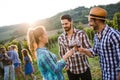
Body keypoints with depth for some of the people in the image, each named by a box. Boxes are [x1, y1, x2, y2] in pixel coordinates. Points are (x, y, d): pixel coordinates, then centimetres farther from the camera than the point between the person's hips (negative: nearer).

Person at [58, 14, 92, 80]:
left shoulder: (81, 33, -10)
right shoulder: (60, 38, -2)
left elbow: (89, 49, -8)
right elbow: (62, 53, 8)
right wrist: (65, 65, -2)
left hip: (84, 68, -2)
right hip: (70, 70, 2)